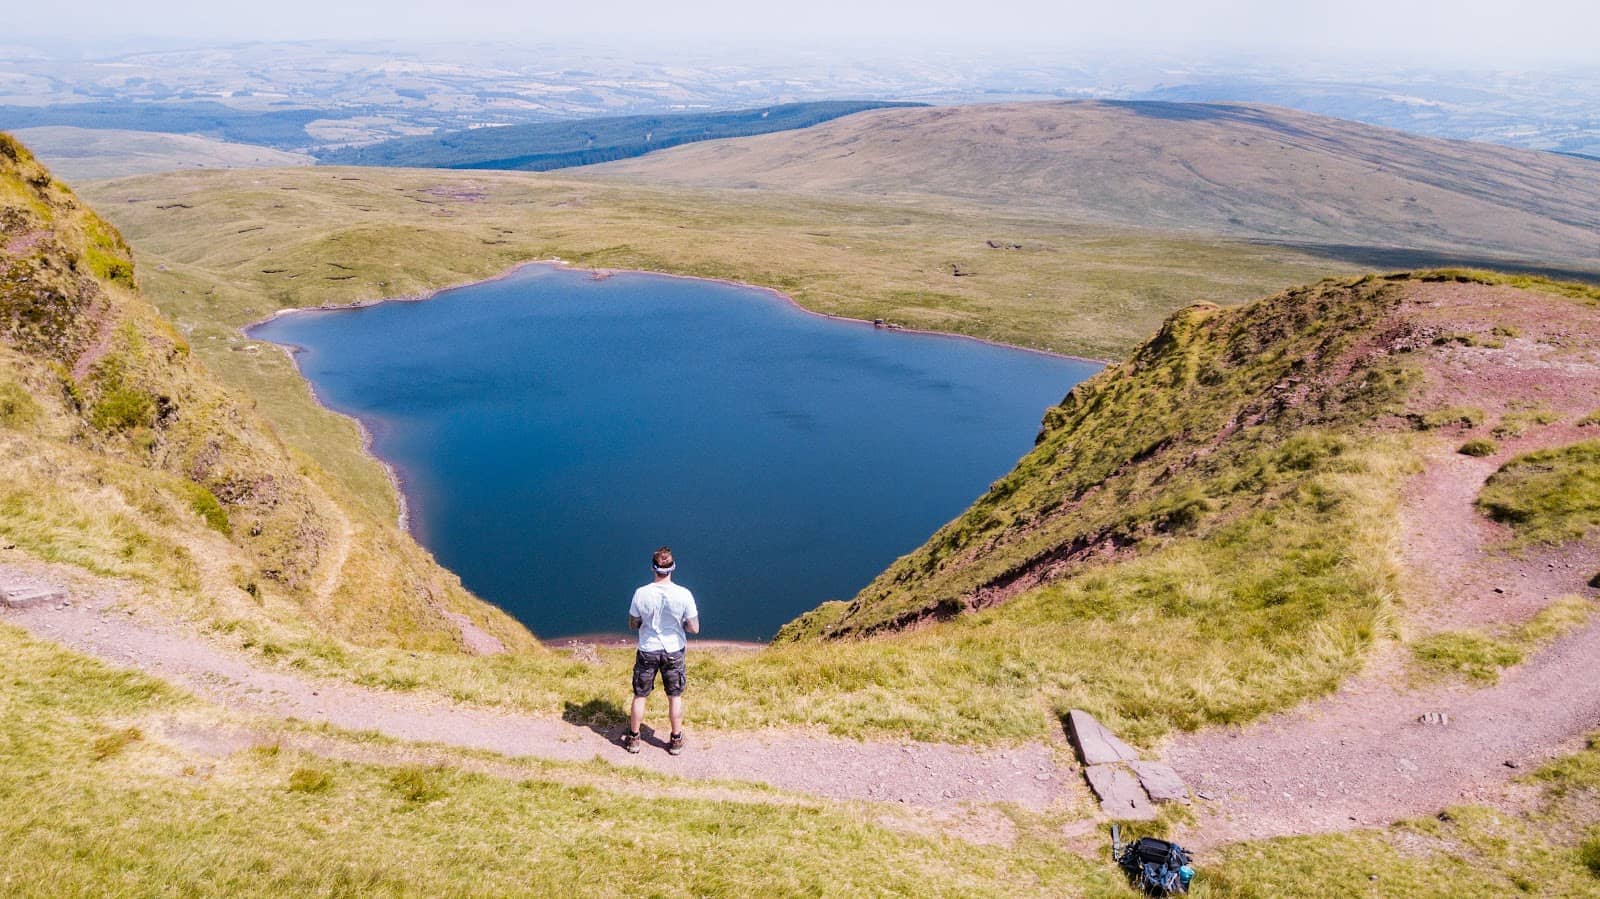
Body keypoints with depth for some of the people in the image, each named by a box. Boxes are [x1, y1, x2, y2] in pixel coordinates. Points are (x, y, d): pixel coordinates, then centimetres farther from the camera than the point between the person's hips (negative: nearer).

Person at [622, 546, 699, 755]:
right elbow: (694, 628, -12)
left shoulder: (641, 593, -18)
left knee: (639, 696, 18)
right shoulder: (684, 595, -19)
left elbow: (633, 624, -5)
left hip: (647, 651, 0)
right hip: (674, 651, 0)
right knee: (675, 697, 16)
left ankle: (633, 739, 31)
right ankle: (676, 741, 27)